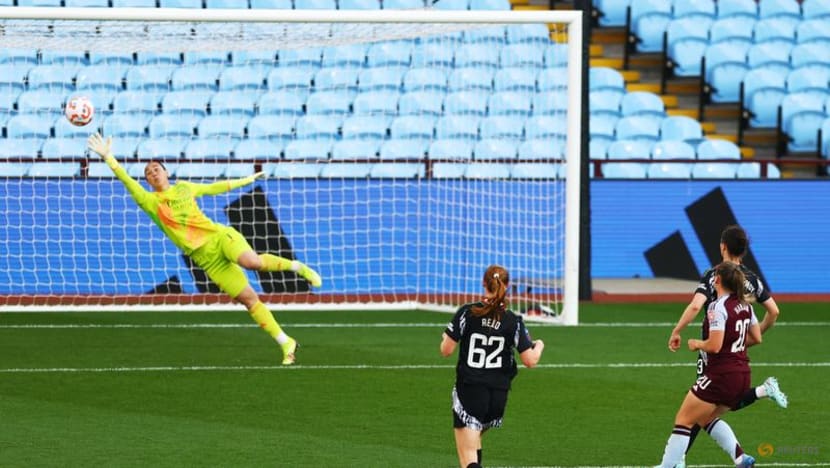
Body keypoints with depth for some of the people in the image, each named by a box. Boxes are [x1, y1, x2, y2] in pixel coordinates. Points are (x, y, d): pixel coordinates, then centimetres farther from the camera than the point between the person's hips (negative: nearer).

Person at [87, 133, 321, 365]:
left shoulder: (183, 187, 16)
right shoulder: (150, 201, 6)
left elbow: (213, 188, 30)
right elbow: (128, 182, -7)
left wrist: (246, 180, 39)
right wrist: (108, 157, -18)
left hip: (220, 235, 1)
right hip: (205, 257, -1)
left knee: (252, 261, -33)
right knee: (249, 299, -8)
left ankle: (295, 266, -9)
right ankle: (286, 344, -3)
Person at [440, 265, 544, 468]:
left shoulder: (466, 313, -9)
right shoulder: (513, 322, -4)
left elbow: (446, 350, -8)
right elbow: (530, 360, -3)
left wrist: (446, 337, 16)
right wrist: (539, 346, 19)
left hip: (469, 392, -4)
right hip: (499, 394, 4)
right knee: (475, 438, 32)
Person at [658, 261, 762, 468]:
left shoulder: (718, 307, -17)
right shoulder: (745, 305, 7)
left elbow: (714, 346, -22)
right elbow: (756, 338, 15)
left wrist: (697, 344, -3)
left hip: (721, 375, -8)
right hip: (742, 375, 8)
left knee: (683, 419, 2)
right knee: (707, 418, 23)